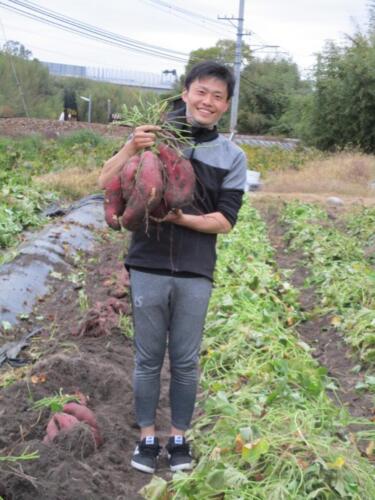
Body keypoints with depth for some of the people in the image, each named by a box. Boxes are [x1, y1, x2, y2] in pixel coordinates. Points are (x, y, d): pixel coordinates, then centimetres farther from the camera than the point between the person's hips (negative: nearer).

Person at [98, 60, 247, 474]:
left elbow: (224, 221, -2)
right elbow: (106, 183, -3)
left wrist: (182, 218, -19)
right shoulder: (154, 136, 0)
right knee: (148, 359, 10)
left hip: (195, 273, 1)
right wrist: (130, 148, -20)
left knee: (185, 361, 10)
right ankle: (147, 437, 25)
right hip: (148, 267, 0)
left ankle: (179, 438, 27)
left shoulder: (232, 157, 2)